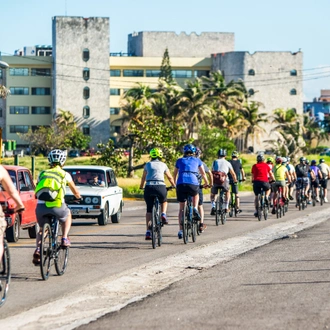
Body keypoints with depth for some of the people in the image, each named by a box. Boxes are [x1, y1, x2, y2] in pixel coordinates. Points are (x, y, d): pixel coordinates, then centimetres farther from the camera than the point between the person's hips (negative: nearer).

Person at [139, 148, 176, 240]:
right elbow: (170, 177, 29)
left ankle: (148, 232, 3)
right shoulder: (163, 165, 17)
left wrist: (141, 187, 49)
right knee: (164, 201, 31)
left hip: (149, 187, 0)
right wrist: (174, 186, 47)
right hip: (161, 187, 0)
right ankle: (163, 215, 3)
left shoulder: (147, 165, 19)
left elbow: (143, 178, 30)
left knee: (149, 210, 12)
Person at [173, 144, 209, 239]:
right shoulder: (197, 161, 20)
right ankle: (195, 210, 10)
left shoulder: (180, 161, 22)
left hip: (181, 184, 1)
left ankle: (180, 231, 4)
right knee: (195, 195, 36)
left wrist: (175, 184, 48)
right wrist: (206, 183, 45)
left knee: (181, 208, 12)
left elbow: (175, 175, 31)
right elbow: (203, 174, 28)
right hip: (193, 184, -1)